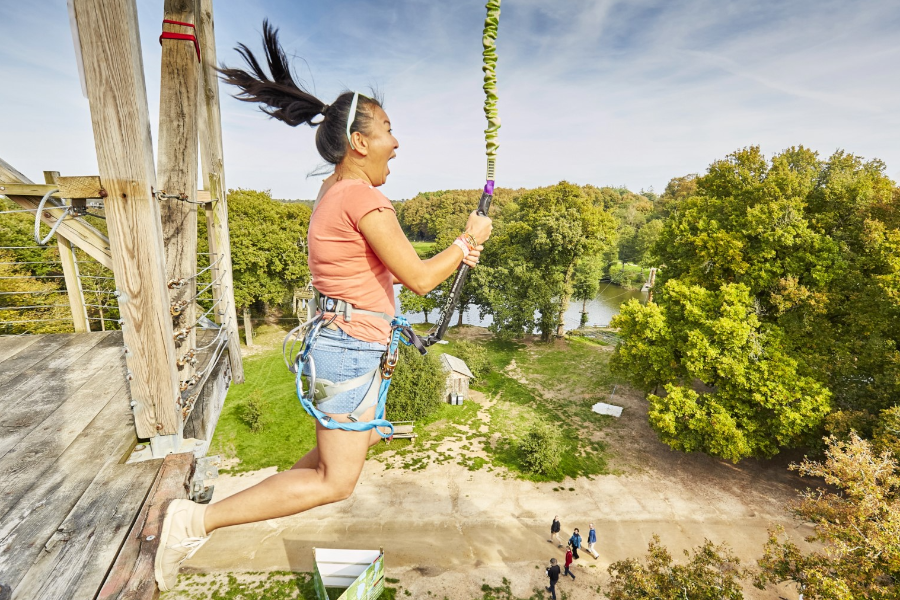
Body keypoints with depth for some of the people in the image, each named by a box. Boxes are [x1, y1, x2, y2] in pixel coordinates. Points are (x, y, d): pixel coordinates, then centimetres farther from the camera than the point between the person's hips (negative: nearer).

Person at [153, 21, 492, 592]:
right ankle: (200, 519, 10)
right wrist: (467, 240, -4)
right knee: (336, 482, 4)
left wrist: (455, 253, 10)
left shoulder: (335, 188, 10)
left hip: (339, 340, 10)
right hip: (353, 347, -10)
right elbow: (419, 278, -20)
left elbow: (387, 266, 16)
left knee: (366, 437, 29)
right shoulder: (362, 196, -20)